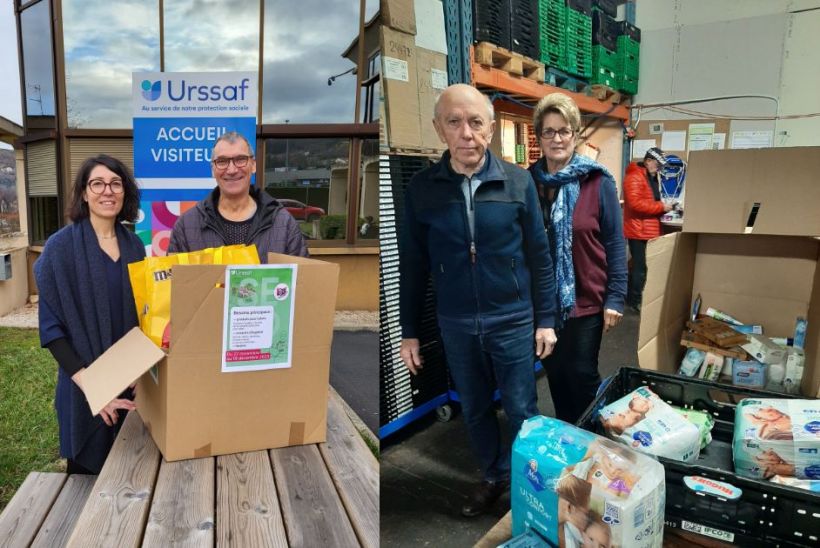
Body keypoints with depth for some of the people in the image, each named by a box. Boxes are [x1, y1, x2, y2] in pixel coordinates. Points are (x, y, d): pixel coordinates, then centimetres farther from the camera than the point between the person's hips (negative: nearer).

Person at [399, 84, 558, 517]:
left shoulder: (518, 182, -7)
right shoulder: (421, 188, -6)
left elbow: (539, 257, -1)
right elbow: (412, 265, -1)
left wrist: (545, 320, -1)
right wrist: (409, 332, 1)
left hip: (513, 320, -1)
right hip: (455, 326, 2)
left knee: (522, 411, 12)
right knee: (474, 410, 19)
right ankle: (494, 475, 43)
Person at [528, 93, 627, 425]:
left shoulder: (598, 183, -7)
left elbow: (615, 244, -6)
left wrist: (615, 298, -9)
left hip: (586, 301, -3)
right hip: (541, 301, 3)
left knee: (582, 375, 8)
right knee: (555, 374, 16)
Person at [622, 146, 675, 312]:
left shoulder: (651, 177, 19)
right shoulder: (634, 177, -13)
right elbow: (635, 203, -24)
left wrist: (663, 207, 11)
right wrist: (661, 207, -18)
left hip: (650, 231, 10)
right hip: (639, 231, -10)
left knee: (640, 266, 13)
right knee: (641, 267, -5)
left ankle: (632, 298, 22)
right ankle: (636, 302, 4)